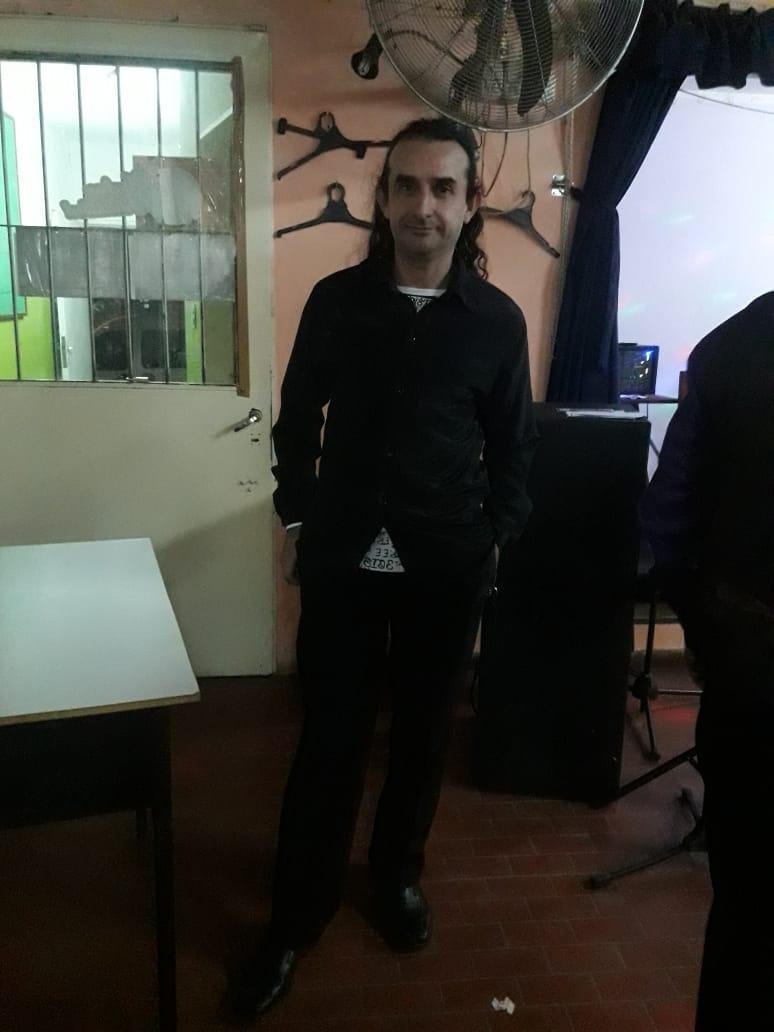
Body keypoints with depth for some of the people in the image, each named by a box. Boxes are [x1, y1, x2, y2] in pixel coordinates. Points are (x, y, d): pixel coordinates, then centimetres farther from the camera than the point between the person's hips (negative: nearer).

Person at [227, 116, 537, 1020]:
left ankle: (398, 873, 37)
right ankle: (297, 915, 22)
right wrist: (297, 519, 5)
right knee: (329, 737, 5)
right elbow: (298, 418, 7)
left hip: (447, 568, 1)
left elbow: (512, 445, 7)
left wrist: (495, 538, 1)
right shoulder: (336, 301, -1)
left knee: (421, 731, 14)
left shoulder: (498, 320, -1)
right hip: (344, 559, 0)